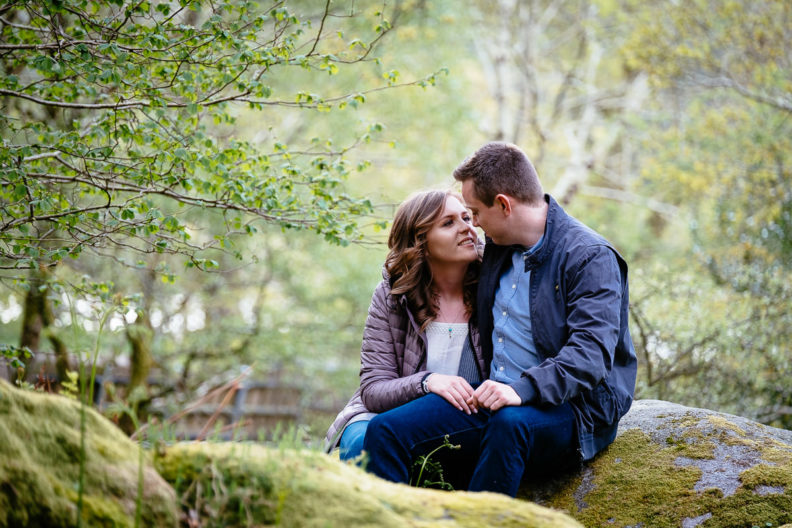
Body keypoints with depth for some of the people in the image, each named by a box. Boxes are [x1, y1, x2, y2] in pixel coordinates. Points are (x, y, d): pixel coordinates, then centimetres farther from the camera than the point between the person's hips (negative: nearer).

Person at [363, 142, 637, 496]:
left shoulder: (591, 258, -10)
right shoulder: (498, 247, 15)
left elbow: (591, 354, -23)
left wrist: (523, 390, -36)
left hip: (568, 408, -7)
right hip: (496, 396, 7)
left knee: (510, 423, -41)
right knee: (385, 431, -13)